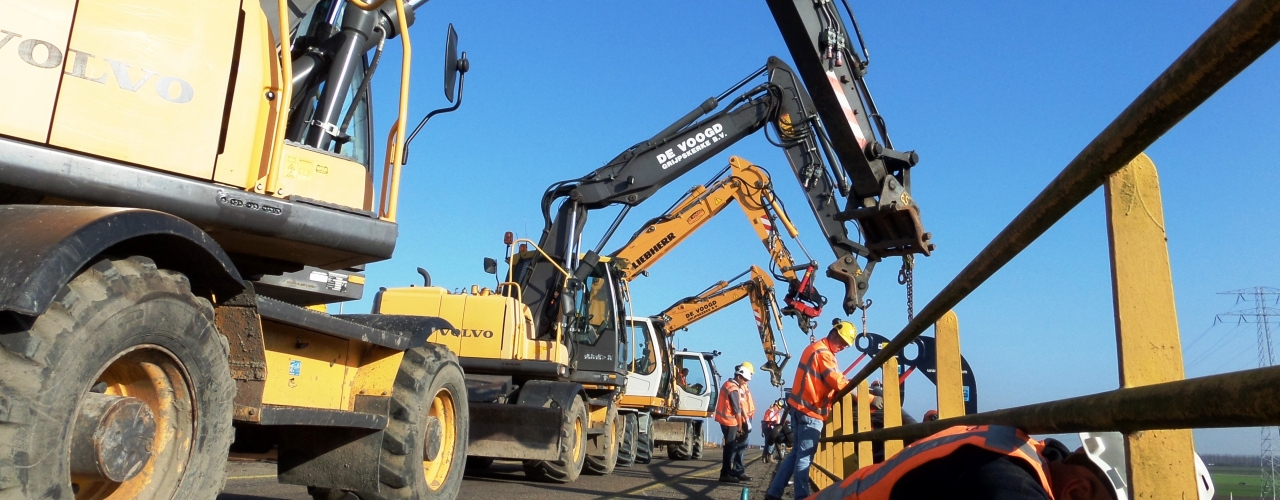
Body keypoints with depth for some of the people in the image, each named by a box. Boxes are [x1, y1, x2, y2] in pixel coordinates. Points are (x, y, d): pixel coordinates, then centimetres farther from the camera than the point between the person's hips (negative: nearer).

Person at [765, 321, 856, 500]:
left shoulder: (815, 348, 17)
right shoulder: (823, 353, -15)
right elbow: (839, 383, -22)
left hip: (801, 407, 10)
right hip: (810, 411, -10)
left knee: (797, 452, 13)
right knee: (805, 456, -6)